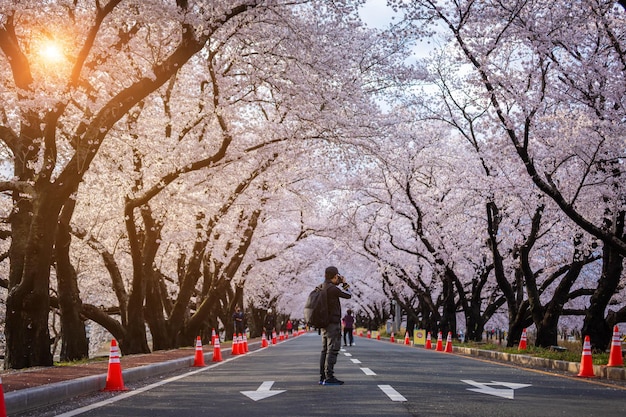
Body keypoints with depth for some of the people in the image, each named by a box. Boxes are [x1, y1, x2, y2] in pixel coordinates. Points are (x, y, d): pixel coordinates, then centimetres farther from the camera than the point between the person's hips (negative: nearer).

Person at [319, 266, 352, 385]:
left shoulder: (322, 287, 10)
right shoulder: (333, 288, -16)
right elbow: (348, 295, -5)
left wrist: (339, 284, 18)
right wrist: (344, 283, 10)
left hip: (325, 323, 9)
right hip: (333, 323, -9)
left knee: (325, 350, 10)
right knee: (332, 350, -9)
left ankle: (323, 377, 11)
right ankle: (329, 377, -12)